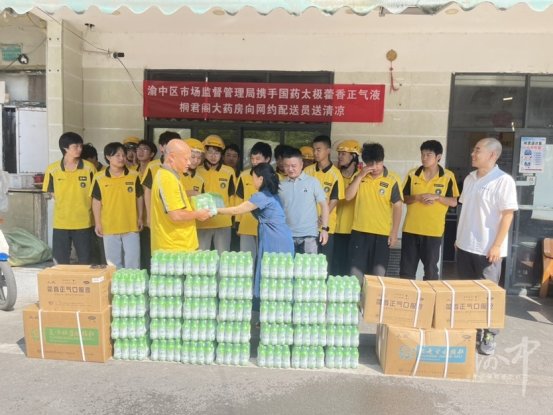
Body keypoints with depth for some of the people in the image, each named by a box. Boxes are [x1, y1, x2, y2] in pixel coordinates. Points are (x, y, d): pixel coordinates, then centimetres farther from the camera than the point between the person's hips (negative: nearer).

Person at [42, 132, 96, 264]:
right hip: (61, 223, 1)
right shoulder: (52, 169, -3)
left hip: (84, 222, -1)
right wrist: (65, 205, 1)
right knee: (60, 262, 10)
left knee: (85, 262, 9)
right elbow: (52, 192, 7)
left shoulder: (89, 168, -6)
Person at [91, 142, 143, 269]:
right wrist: (97, 223, 0)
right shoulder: (99, 178, -4)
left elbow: (139, 198, 7)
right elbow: (96, 201, 2)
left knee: (133, 262, 6)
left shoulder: (134, 175, -1)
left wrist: (140, 217, 6)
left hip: (131, 226, 0)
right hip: (109, 227, 0)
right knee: (113, 262, 12)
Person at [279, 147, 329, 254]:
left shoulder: (312, 182, -1)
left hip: (309, 234, -2)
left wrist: (324, 228, -5)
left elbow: (324, 205, 1)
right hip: (287, 235, 2)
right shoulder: (280, 185, 5)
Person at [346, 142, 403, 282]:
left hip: (382, 233, -2)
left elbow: (397, 206, -3)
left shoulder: (392, 179, -5)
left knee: (378, 272, 5)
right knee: (356, 270, 6)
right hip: (359, 231, 2)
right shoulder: (360, 177, 3)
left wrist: (394, 232, -7)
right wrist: (360, 175, -13)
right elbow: (348, 196, -7)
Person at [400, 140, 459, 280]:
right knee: (406, 268, 9)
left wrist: (436, 197, -18)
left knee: (431, 269, 9)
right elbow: (403, 198, 6)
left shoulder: (448, 176, -2)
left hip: (433, 230, -2)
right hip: (411, 229, 2)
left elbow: (453, 202, -2)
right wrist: (417, 197, -14)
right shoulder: (412, 174, 2)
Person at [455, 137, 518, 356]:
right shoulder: (470, 178, 9)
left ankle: (489, 335, 20)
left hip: (488, 248, -6)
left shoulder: (503, 181, -11)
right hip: (466, 245, 7)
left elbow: (508, 215, -14)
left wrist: (497, 246, -17)